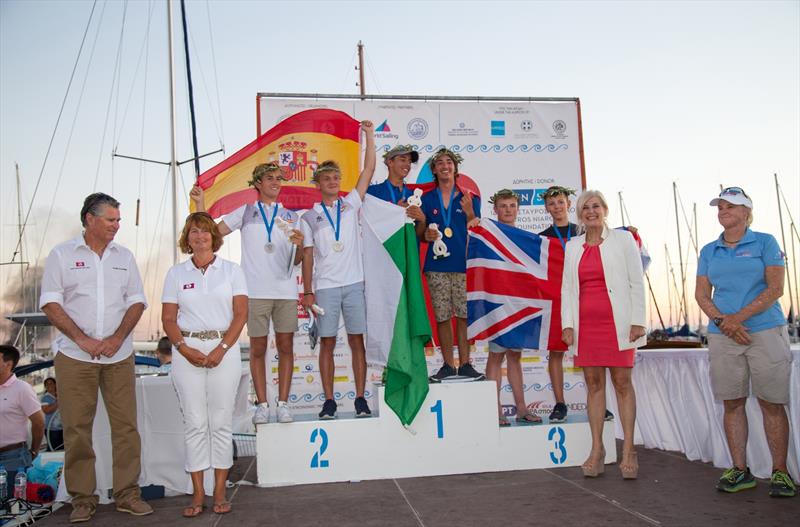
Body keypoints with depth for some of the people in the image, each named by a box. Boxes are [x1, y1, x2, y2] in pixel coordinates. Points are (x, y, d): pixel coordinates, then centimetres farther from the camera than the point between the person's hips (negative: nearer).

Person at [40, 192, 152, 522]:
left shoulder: (124, 256, 12)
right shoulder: (62, 254, 3)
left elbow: (137, 301, 9)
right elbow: (50, 303, -2)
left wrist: (117, 339, -6)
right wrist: (82, 339, -11)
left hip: (119, 354, 3)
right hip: (74, 356, -2)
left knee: (126, 424, 2)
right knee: (77, 427, 2)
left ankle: (127, 494, 12)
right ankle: (82, 498, 13)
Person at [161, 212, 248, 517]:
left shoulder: (231, 270, 6)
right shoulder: (176, 273, 9)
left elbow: (240, 314, -1)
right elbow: (168, 319, 5)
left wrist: (221, 349, -11)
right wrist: (184, 349, -10)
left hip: (224, 349, -1)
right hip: (187, 351, 1)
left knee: (221, 422, 2)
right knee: (194, 422, 2)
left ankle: (220, 492, 10)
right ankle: (197, 494, 10)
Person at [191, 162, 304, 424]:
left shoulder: (290, 215, 14)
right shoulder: (245, 212, 11)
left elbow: (296, 260, 11)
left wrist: (300, 245, -9)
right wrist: (200, 203, -2)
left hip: (286, 290, 1)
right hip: (255, 291, -1)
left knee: (285, 346, 1)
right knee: (258, 348, 2)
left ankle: (283, 403, 7)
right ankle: (262, 404, 9)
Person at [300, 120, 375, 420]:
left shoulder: (351, 204, 11)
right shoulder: (309, 217, 9)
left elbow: (369, 170, 4)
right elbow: (307, 256, 5)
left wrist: (369, 136, 2)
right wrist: (307, 291, -1)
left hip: (354, 283, 1)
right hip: (325, 287, 0)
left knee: (357, 341, 2)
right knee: (327, 343, 2)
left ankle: (361, 399, 8)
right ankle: (329, 401, 10)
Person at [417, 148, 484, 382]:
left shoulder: (469, 199, 8)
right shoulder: (426, 200, 10)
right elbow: (419, 233, 15)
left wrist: (469, 213, -12)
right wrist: (426, 235, -7)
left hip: (464, 265, -1)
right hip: (436, 266, 1)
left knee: (464, 315, -3)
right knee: (442, 317, 2)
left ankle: (465, 364, 6)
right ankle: (448, 365, 10)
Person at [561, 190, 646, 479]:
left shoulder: (623, 239, 3)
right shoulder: (573, 246, 13)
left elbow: (637, 282, 0)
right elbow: (567, 287, 12)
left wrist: (637, 321, -7)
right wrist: (567, 323, 4)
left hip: (617, 322, -3)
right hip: (585, 324, 3)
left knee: (622, 382, -1)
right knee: (593, 384, 6)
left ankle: (628, 450, 7)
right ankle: (597, 449, 13)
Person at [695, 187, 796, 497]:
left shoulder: (764, 243, 3)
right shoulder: (709, 251, 13)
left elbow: (775, 288, -5)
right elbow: (701, 293, 7)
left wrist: (739, 317, -14)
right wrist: (721, 320, -10)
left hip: (765, 332, -3)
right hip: (723, 335, 3)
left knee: (772, 403, -1)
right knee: (732, 403, 4)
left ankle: (780, 472, 8)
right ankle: (740, 470, 12)